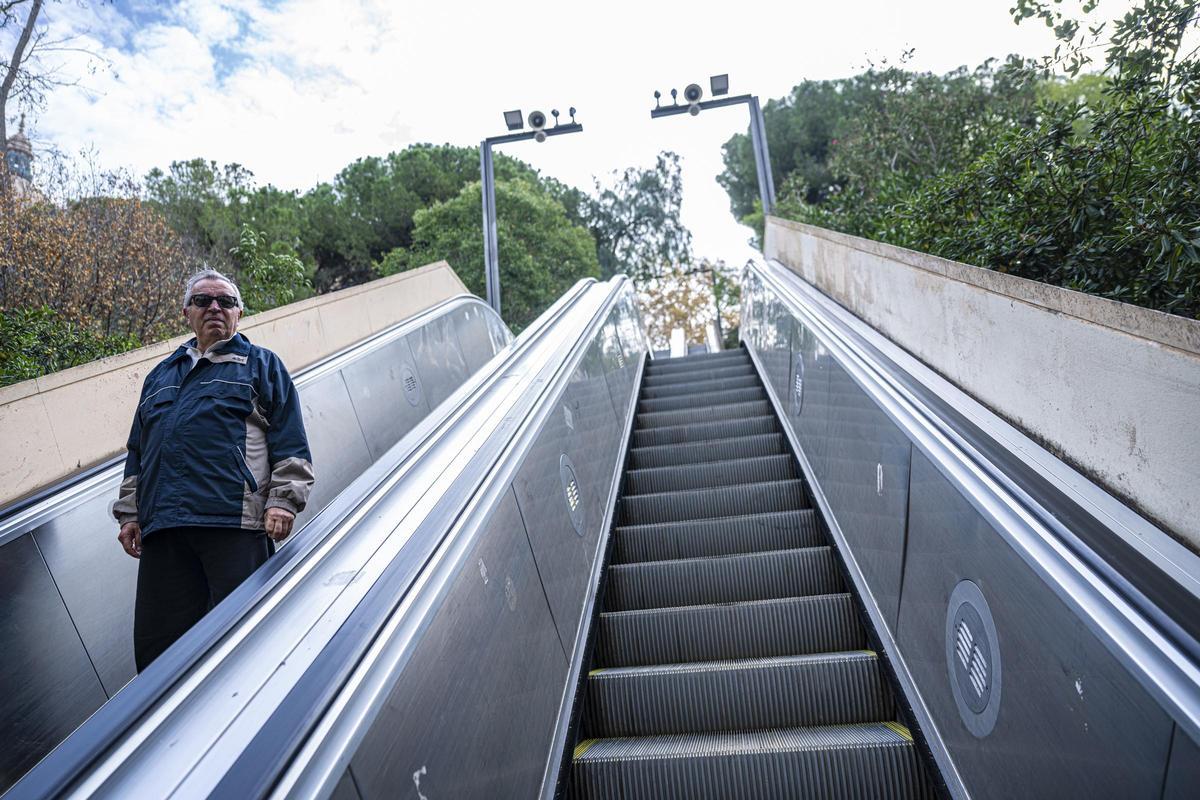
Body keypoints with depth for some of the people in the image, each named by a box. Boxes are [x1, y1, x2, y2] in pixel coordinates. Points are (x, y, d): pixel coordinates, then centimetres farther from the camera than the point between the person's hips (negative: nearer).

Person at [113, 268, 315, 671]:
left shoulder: (261, 365, 12)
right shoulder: (160, 376, 27)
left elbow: (290, 445, 3)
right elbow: (137, 452, 28)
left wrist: (282, 501, -9)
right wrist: (129, 513, 19)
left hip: (235, 522, -5)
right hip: (162, 528, 5)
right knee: (155, 638, 4)